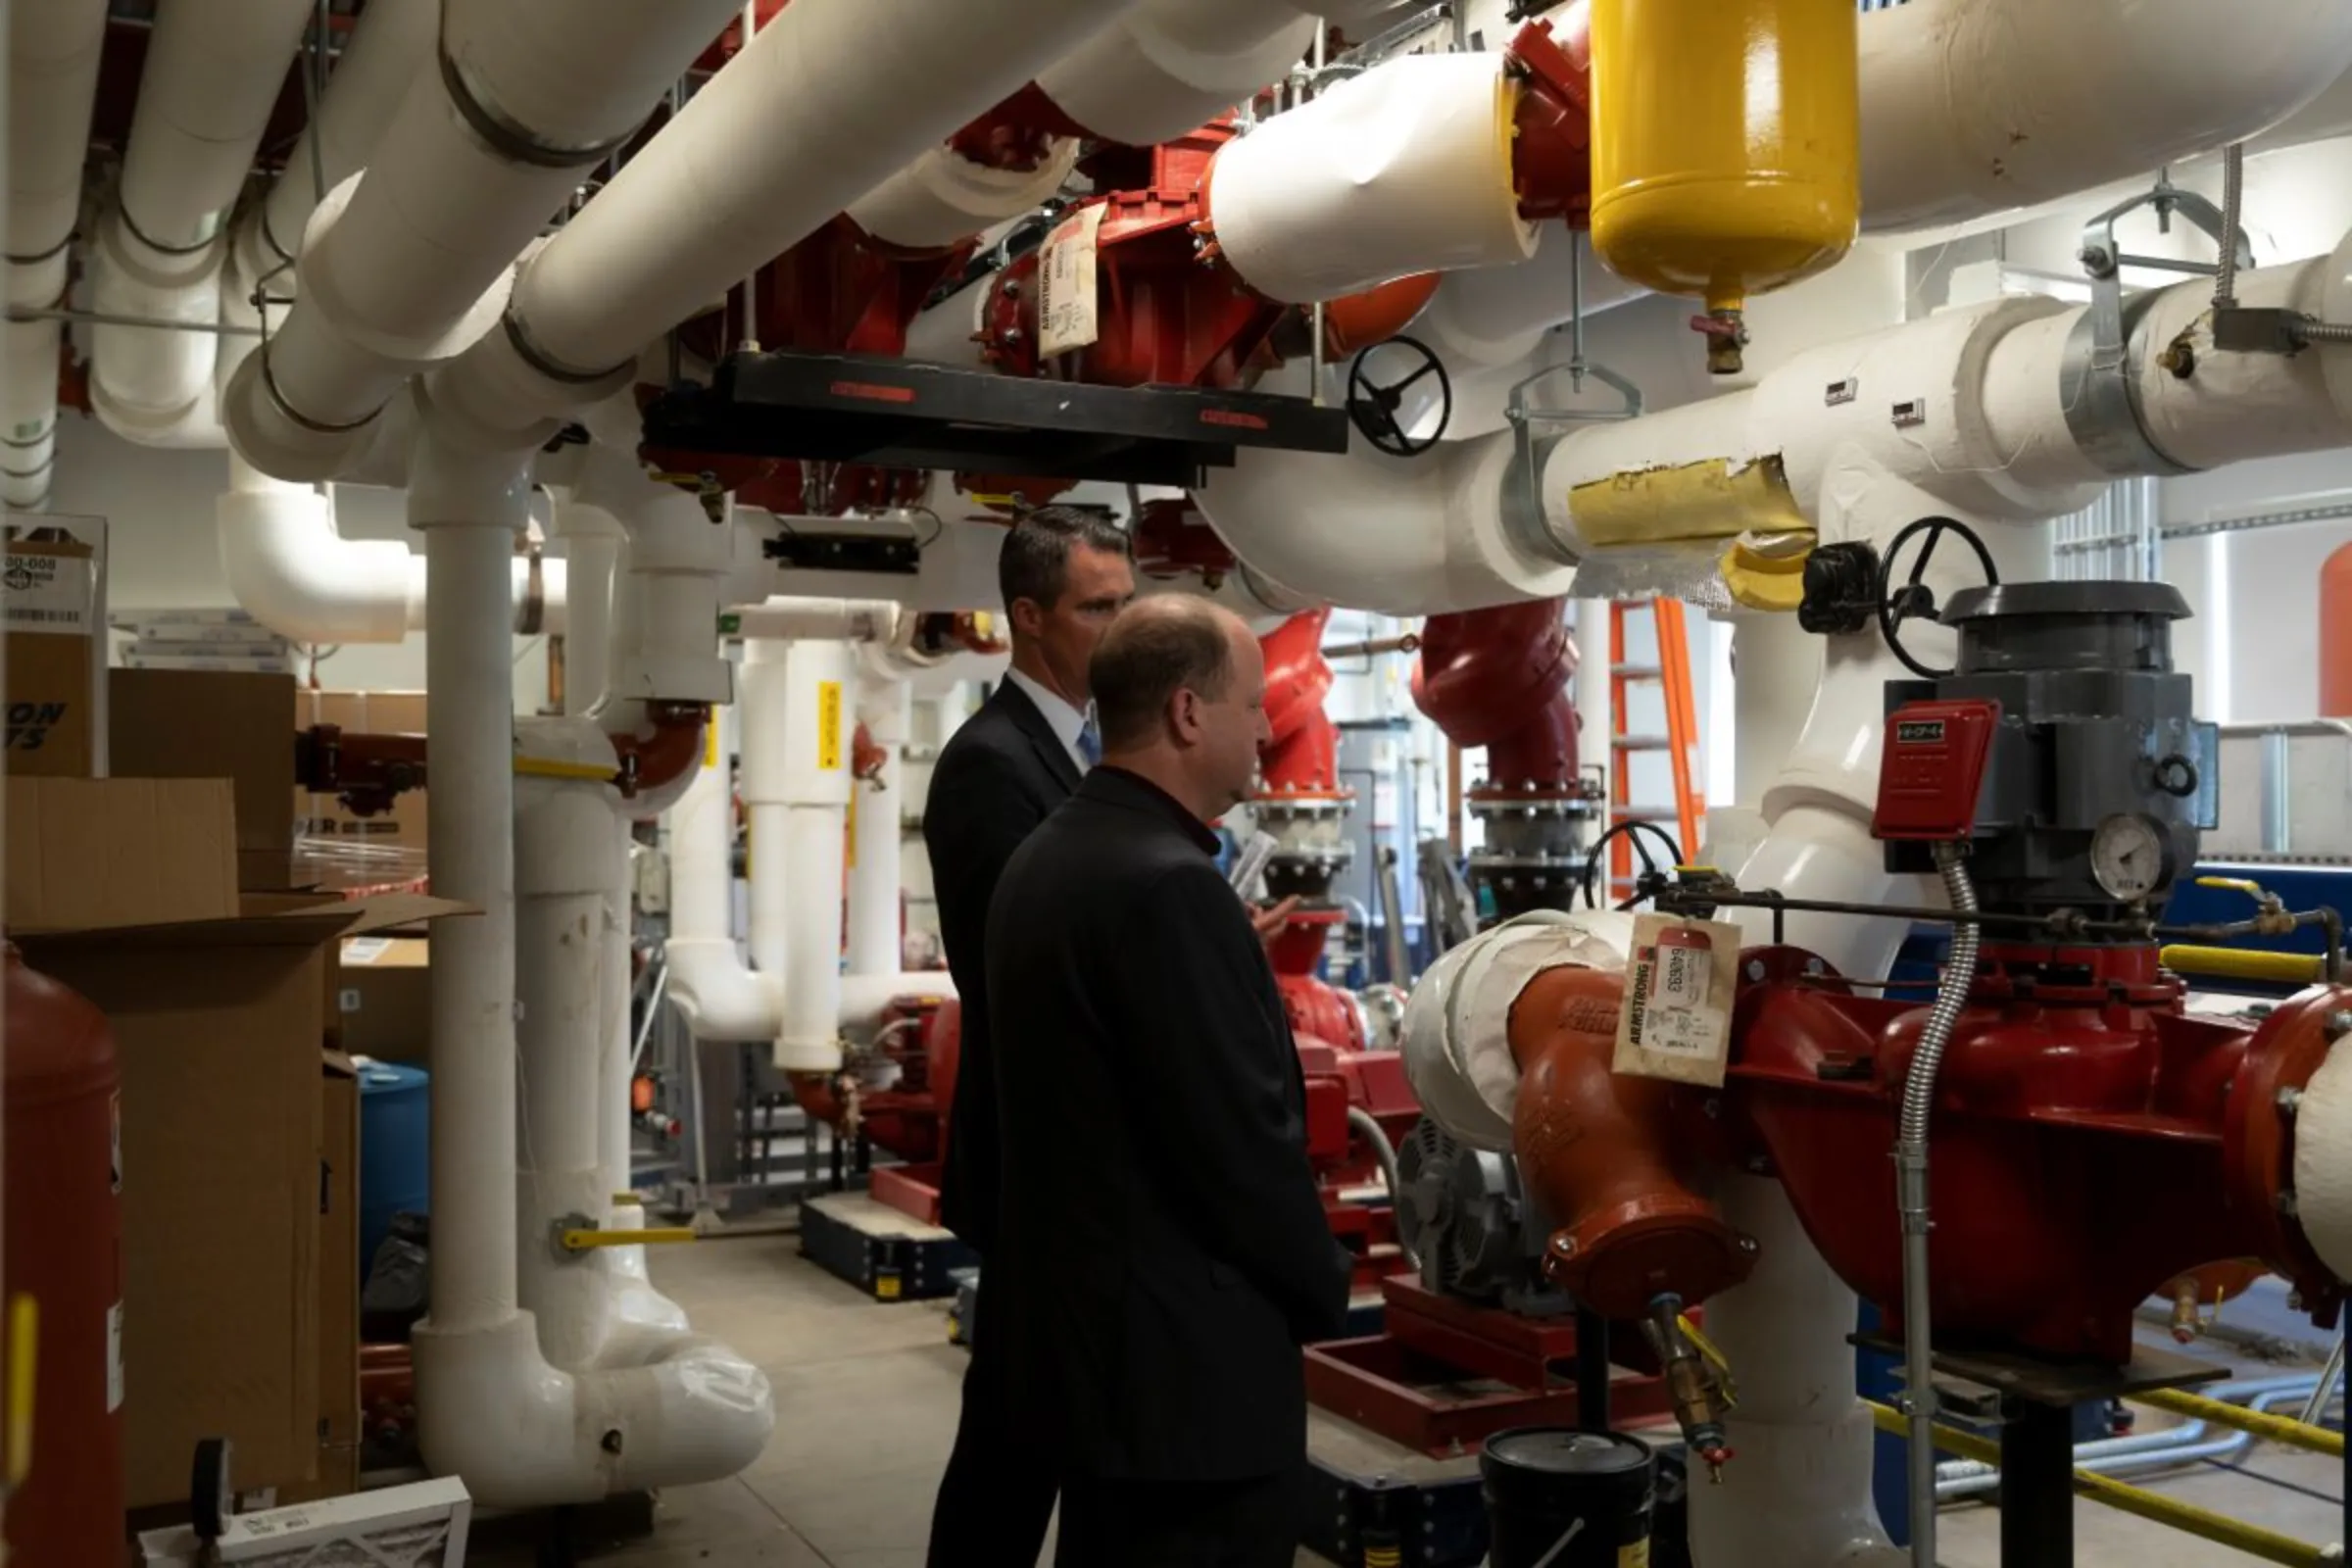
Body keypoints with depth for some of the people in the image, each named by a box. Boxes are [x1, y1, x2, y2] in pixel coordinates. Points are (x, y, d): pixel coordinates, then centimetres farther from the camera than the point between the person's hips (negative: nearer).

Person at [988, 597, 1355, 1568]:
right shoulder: (1167, 884, -22)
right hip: (1185, 1362, -9)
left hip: (1081, 1332, 10)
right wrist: (1323, 1289, -4)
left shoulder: (1044, 860, 7)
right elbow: (1242, 1136, -21)